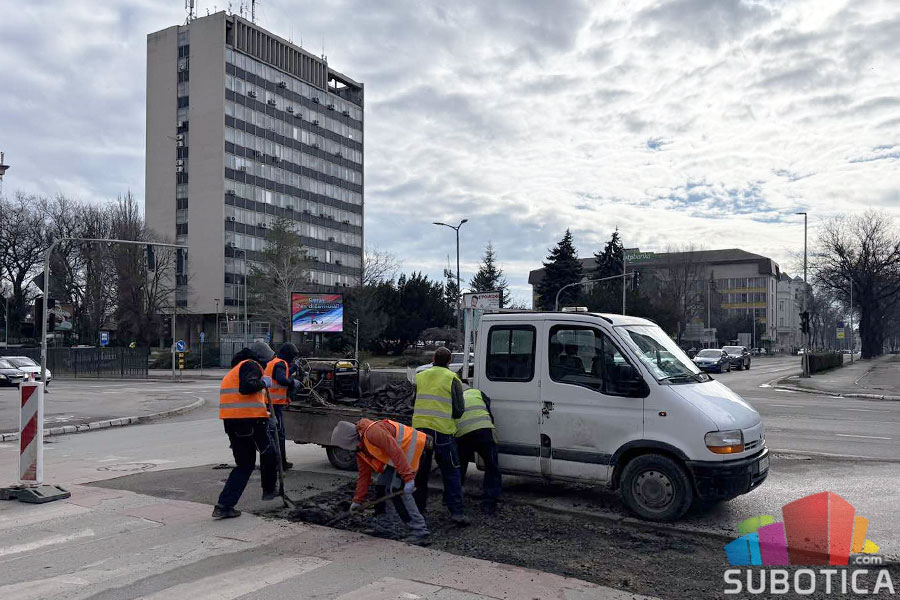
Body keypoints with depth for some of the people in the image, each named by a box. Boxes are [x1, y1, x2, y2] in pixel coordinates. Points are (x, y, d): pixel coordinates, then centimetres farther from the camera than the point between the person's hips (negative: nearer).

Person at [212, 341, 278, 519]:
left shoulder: (237, 368, 26)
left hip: (230, 420, 9)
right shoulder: (251, 366, -5)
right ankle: (269, 490, 27)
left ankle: (224, 506, 4)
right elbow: (246, 387, -23)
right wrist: (263, 382, -7)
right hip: (250, 418, -9)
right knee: (268, 452, 15)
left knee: (245, 464, 13)